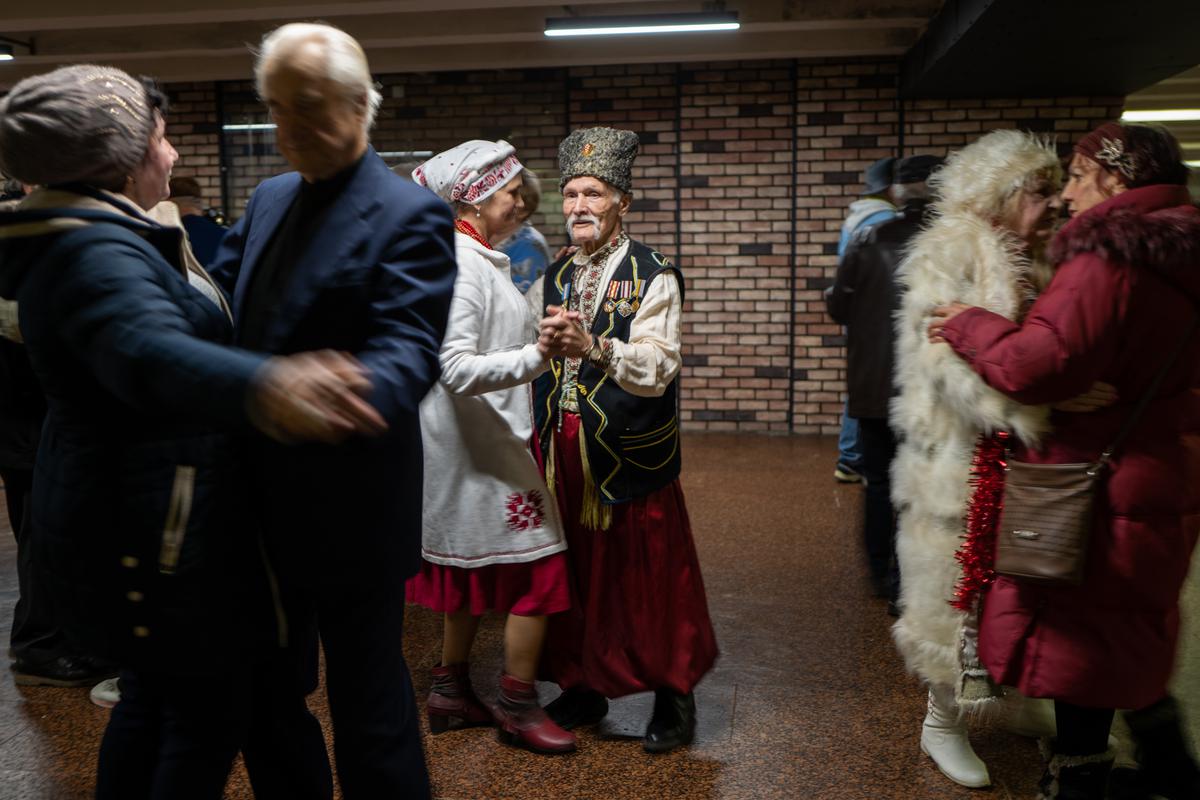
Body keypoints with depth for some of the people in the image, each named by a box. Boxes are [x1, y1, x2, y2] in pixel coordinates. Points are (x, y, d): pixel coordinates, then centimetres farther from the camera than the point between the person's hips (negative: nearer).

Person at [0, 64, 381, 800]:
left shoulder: (89, 237, 10)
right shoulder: (97, 252, -24)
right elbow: (152, 354, -46)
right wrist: (263, 385, -64)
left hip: (123, 512, 11)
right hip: (152, 528, -11)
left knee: (156, 692, 23)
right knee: (210, 713, 3)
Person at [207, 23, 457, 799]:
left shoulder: (409, 215, -14)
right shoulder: (269, 200, 11)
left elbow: (409, 352, -26)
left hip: (350, 509, -7)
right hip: (263, 500, 8)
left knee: (369, 706, 9)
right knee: (266, 693, 22)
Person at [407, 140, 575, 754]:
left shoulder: (476, 257, 13)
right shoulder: (463, 264, -19)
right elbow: (456, 369, -28)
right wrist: (538, 356, -35)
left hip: (478, 439, 11)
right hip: (480, 444, -11)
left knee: (475, 567, 18)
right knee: (539, 565, -2)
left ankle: (450, 692, 30)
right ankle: (518, 707, 12)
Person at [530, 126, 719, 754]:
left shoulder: (654, 278, -7)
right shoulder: (553, 280, 13)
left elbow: (657, 369, -19)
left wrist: (593, 346, -33)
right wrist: (544, 344, -8)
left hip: (628, 454, -5)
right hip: (563, 448, 5)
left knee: (645, 575, 3)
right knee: (576, 573, 13)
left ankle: (673, 699, 21)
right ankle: (584, 687, 30)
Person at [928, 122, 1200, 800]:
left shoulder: (1108, 261, -21)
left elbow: (1041, 363, -27)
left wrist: (969, 327, -11)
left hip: (1097, 490, -9)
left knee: (1078, 646, 6)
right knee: (1131, 639, 24)